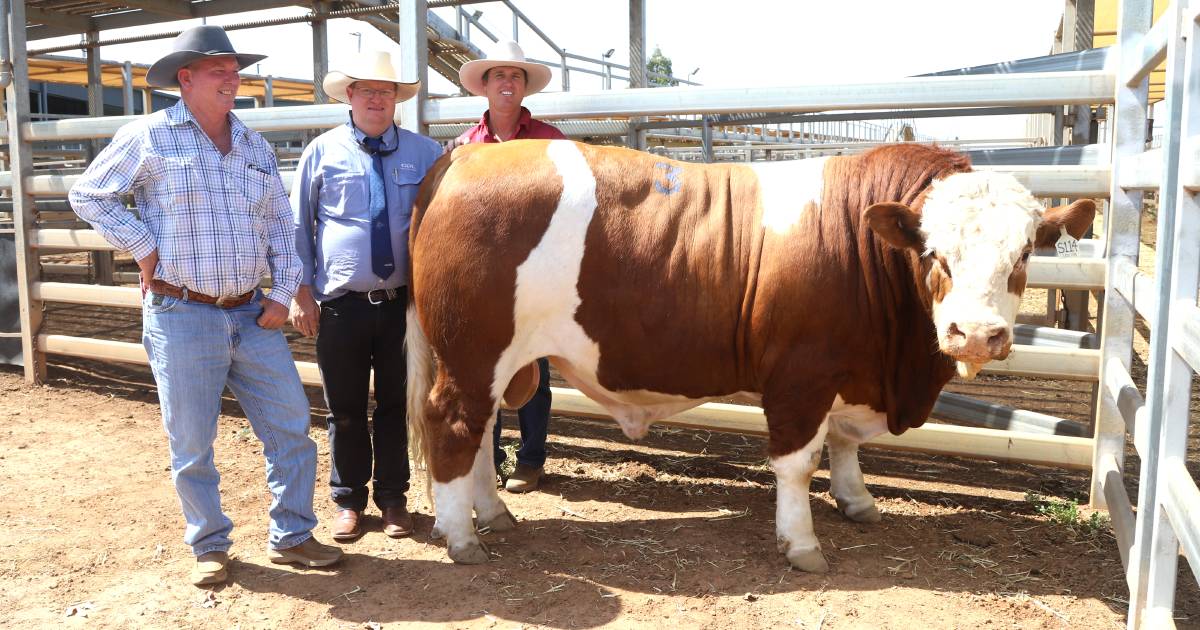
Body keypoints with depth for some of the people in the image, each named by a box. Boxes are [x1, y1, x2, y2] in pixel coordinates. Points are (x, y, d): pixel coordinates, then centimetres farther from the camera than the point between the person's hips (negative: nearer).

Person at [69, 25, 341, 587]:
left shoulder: (254, 146, 10)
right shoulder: (150, 137, -3)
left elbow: (280, 224, 13)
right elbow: (87, 195, 4)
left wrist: (283, 292, 4)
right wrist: (141, 246, -6)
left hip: (253, 315, 4)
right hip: (181, 315, -4)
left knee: (292, 428, 6)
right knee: (191, 443, 6)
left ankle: (290, 536, 22)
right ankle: (209, 547, 26)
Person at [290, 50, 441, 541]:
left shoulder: (424, 153, 5)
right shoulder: (323, 151, 4)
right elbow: (299, 225, 6)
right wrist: (301, 290, 0)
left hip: (402, 301, 1)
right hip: (340, 303, -1)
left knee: (396, 405, 11)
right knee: (345, 409, 9)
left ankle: (393, 499, 26)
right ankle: (348, 501, 25)